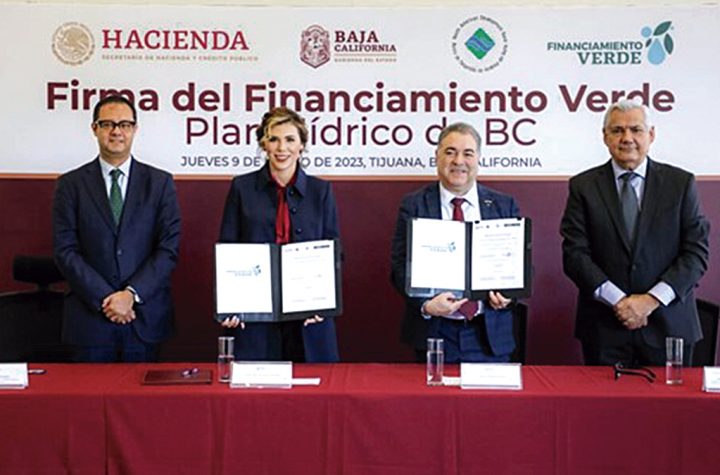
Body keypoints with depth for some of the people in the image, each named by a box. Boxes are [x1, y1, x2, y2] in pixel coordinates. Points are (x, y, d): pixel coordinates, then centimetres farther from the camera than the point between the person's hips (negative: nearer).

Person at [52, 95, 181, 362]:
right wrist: (105, 298, -11)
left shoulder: (160, 183, 5)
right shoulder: (71, 184, 5)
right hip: (90, 317, 0)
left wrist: (132, 294, -11)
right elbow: (65, 250, -2)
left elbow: (169, 248, -1)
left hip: (145, 318, 0)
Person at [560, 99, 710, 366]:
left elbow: (696, 251, -1)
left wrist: (652, 299, -12)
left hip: (668, 324, 1)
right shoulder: (583, 186, 2)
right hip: (604, 327, 0)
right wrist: (618, 301, -13)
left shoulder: (681, 183, 4)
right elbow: (574, 254, -4)